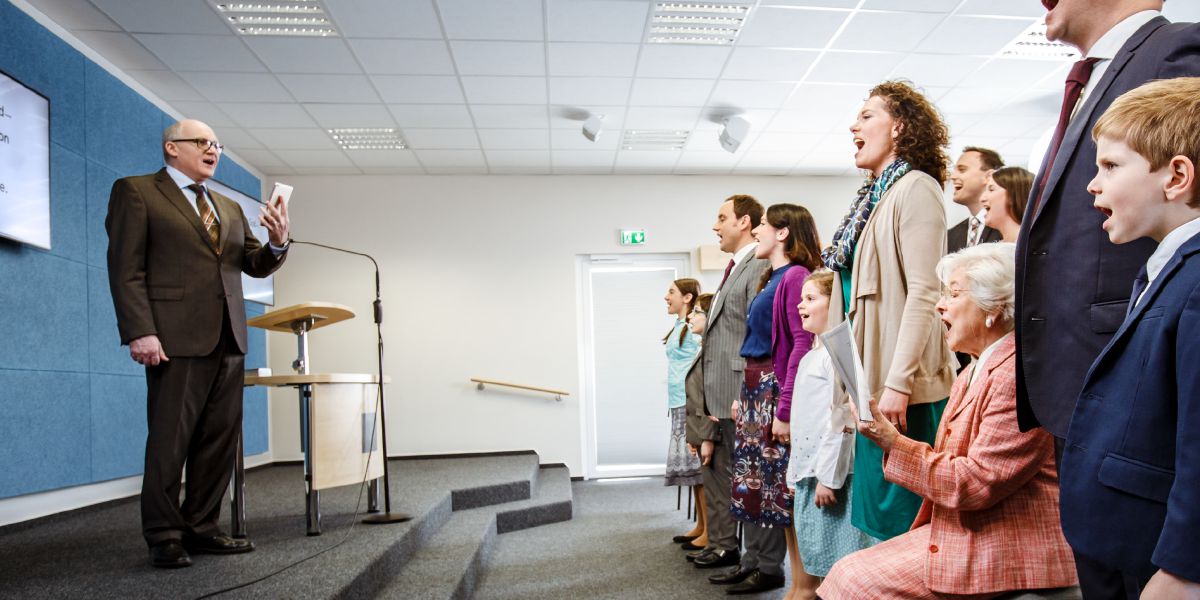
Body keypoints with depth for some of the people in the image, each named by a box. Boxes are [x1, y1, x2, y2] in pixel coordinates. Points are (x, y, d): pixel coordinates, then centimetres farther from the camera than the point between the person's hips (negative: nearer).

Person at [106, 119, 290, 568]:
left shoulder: (230, 208, 21)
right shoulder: (136, 192, 3)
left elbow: (255, 265, 17)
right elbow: (125, 268, -6)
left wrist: (277, 243, -5)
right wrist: (140, 331, -16)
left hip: (227, 339, 6)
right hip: (176, 337, -6)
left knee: (220, 438, 7)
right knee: (170, 440, -1)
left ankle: (201, 528, 17)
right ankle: (164, 537, 10)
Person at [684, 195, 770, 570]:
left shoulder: (759, 268, -13)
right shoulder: (734, 269, 18)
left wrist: (744, 397, -21)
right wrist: (712, 400, 16)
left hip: (740, 397, -10)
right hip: (719, 398, 10)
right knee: (714, 467, 17)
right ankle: (723, 545, 29)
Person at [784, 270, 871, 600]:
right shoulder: (812, 355, 15)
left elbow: (840, 421, -21)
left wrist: (828, 476, -21)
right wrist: (796, 471, 21)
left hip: (830, 472, -10)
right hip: (808, 471, 10)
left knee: (833, 567, 0)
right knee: (810, 559, 18)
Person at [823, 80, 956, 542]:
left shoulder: (916, 187, -8)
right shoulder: (872, 197, 17)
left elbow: (922, 293, -17)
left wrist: (898, 383, -22)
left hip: (902, 387, -9)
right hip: (870, 381, 9)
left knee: (901, 517, -2)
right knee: (876, 512, 14)